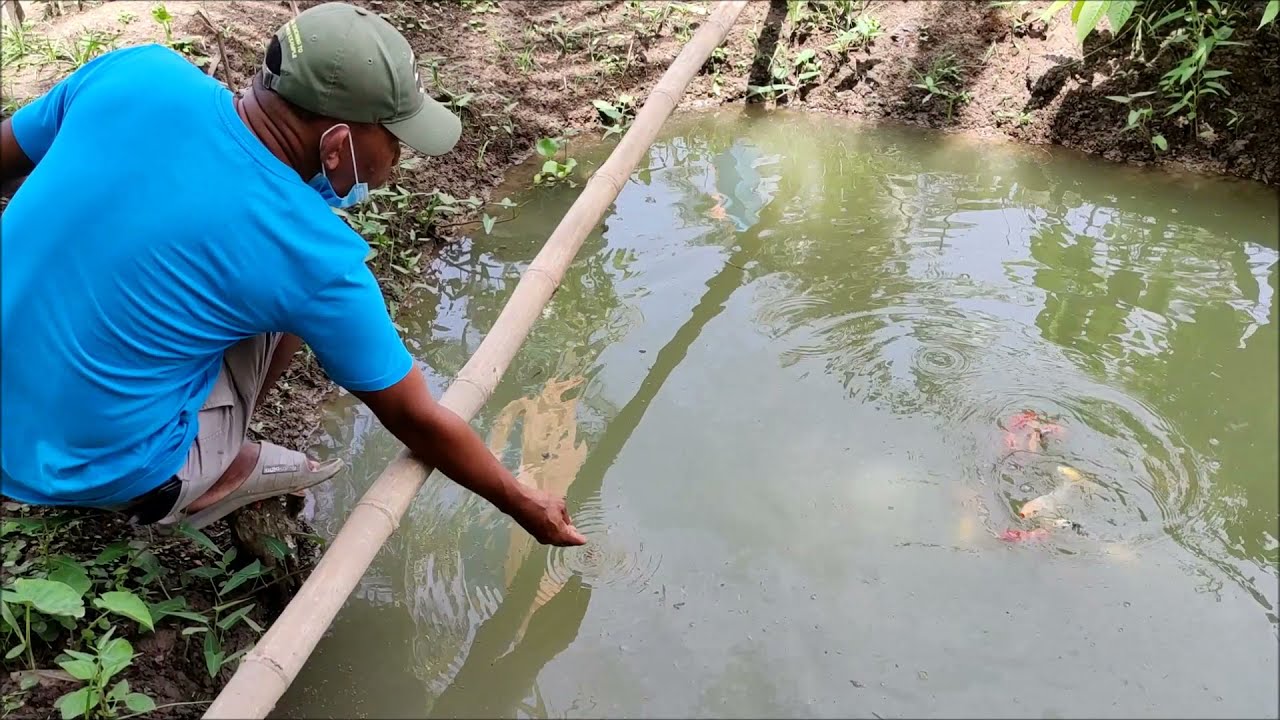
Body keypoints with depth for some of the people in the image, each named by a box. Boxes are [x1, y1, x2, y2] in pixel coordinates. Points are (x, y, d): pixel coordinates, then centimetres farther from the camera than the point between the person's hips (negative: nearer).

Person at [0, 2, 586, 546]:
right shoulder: (315, 257, -23)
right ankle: (202, 486, 12)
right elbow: (416, 421, -12)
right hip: (90, 466, -5)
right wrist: (520, 502, 4)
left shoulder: (138, 72, -13)